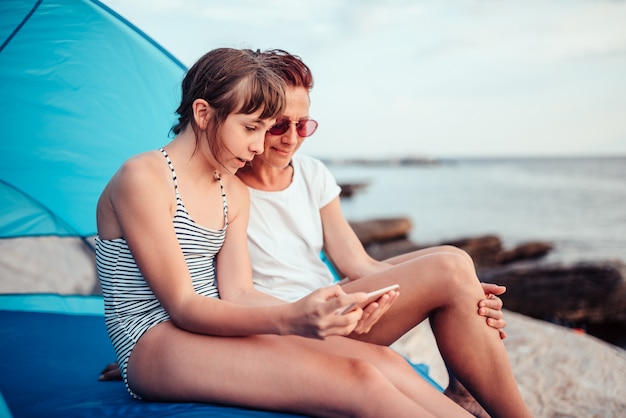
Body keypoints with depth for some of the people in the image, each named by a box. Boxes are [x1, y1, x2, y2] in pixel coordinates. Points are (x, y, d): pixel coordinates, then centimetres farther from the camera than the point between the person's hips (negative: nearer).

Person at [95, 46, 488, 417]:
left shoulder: (234, 193, 13)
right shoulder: (142, 178, -11)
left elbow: (238, 294, 3)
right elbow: (183, 307, -16)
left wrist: (315, 317, -15)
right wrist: (288, 319, -31)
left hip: (216, 333, 7)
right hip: (155, 346, -7)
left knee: (383, 361, -16)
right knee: (353, 380, -27)